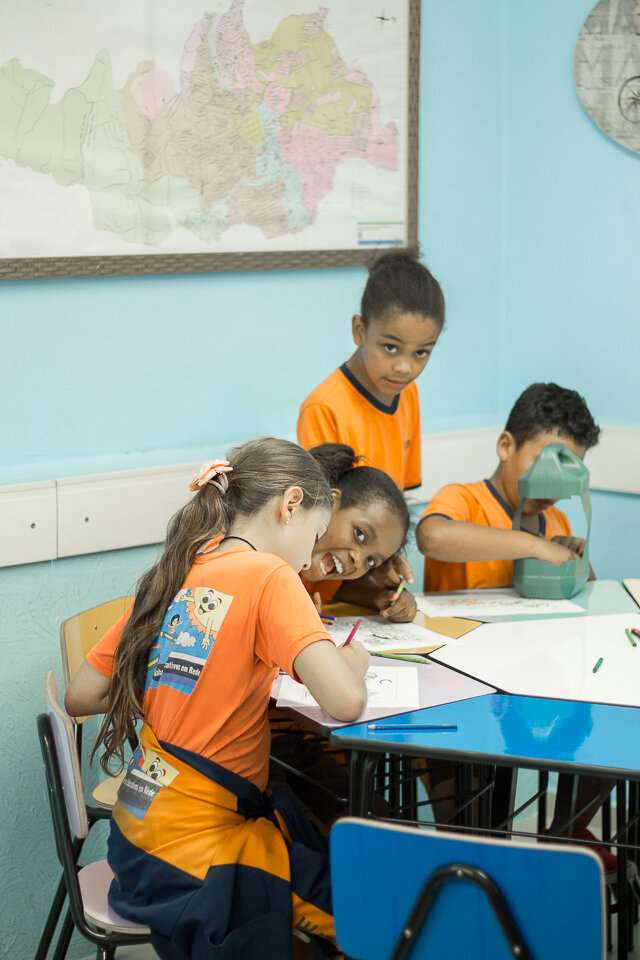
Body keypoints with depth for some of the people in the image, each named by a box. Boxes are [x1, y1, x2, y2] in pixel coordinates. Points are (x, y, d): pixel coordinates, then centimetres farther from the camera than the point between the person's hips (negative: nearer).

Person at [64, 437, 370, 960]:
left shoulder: (175, 575, 6)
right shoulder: (269, 577, -14)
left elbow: (80, 697, 11)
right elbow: (346, 701, -25)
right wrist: (352, 658, -3)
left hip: (141, 827, 8)